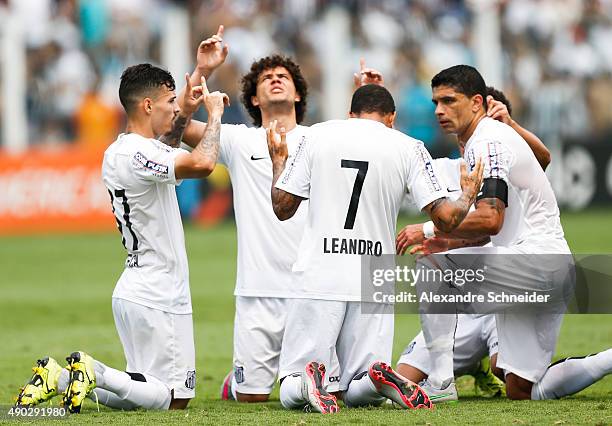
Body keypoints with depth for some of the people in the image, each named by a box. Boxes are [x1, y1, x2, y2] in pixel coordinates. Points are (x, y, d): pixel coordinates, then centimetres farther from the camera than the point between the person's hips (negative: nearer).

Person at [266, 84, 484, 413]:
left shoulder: (318, 136, 6)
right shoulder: (408, 148, 3)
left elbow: (282, 207, 11)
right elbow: (446, 218, -2)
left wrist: (278, 160, 29)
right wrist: (468, 195, 20)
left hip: (318, 278, 0)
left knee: (289, 394, 4)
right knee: (358, 393, 11)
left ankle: (306, 382, -31)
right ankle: (380, 379, -23)